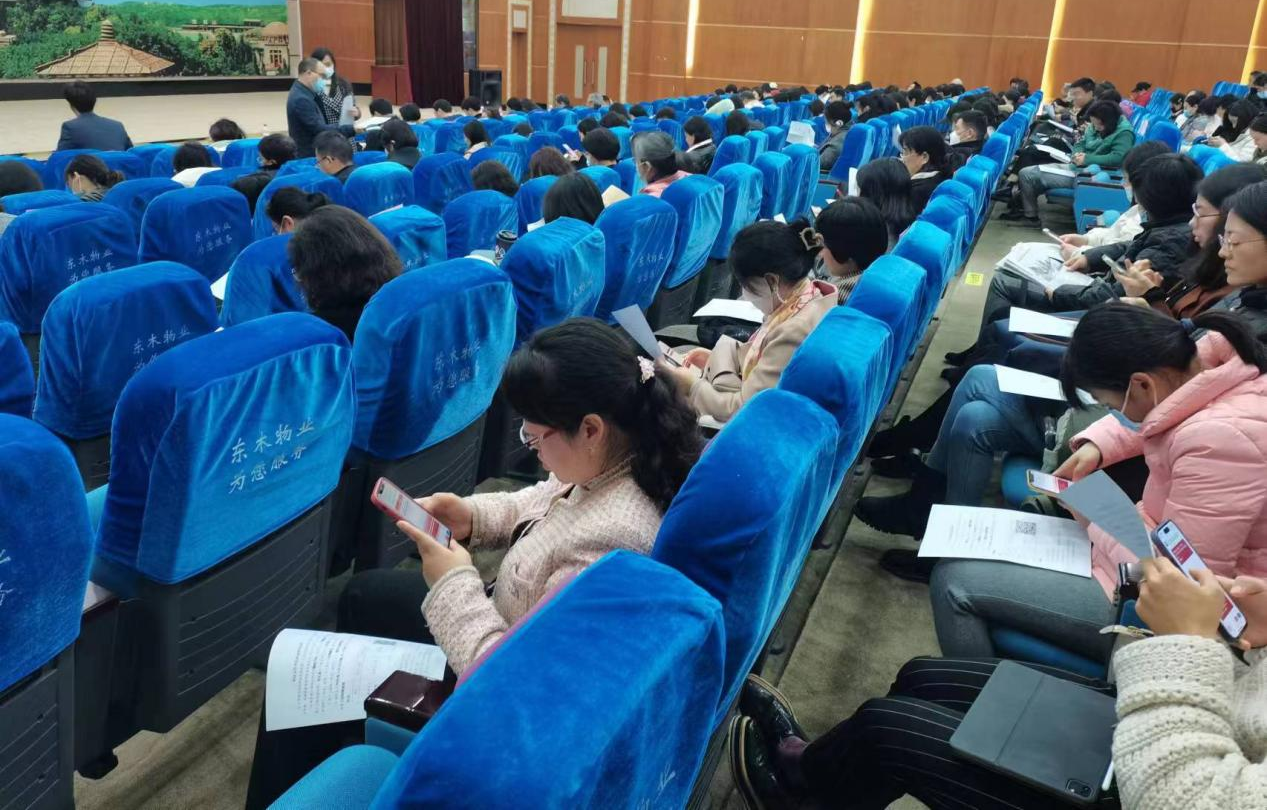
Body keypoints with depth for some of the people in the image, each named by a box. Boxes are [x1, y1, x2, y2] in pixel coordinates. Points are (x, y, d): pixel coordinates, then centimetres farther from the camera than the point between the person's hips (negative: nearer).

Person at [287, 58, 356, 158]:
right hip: (308, 156, -10)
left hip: (312, 154, 10)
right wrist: (352, 129, -28)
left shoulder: (302, 92, 10)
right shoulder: (301, 99, -21)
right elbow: (320, 130, -26)